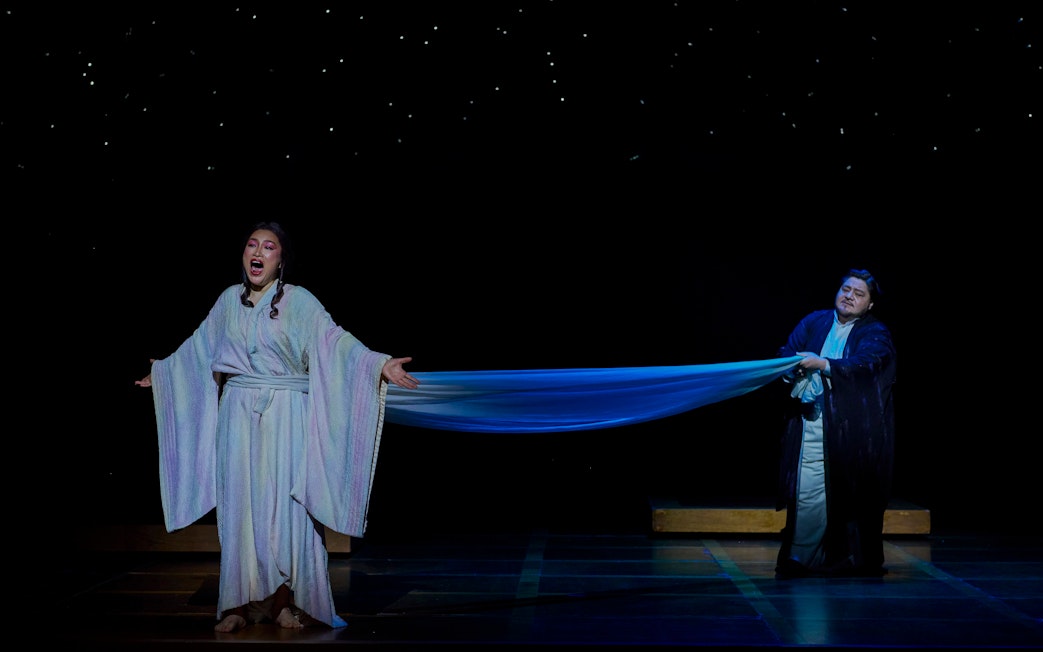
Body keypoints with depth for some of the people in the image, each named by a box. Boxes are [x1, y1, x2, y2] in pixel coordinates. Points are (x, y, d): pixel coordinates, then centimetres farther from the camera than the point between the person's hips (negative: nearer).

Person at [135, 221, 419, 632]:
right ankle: (242, 603, 9)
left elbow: (334, 341, -14)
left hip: (286, 417, -3)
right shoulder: (229, 300, 8)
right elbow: (199, 345, 24)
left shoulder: (298, 301, -4)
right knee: (239, 505, 3)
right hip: (238, 415, 4)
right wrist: (162, 371, 36)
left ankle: (289, 601, 7)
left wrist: (380, 365, -28)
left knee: (285, 506, -3)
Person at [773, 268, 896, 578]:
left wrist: (824, 364, -30)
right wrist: (793, 367, -18)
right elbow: (787, 353, 6)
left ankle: (860, 559, 12)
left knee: (852, 492, 0)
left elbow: (865, 363, -15)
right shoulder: (814, 322, 16)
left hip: (853, 427, -2)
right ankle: (800, 557, 0)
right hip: (812, 422, 2)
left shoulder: (876, 333, 5)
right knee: (808, 491, -6)